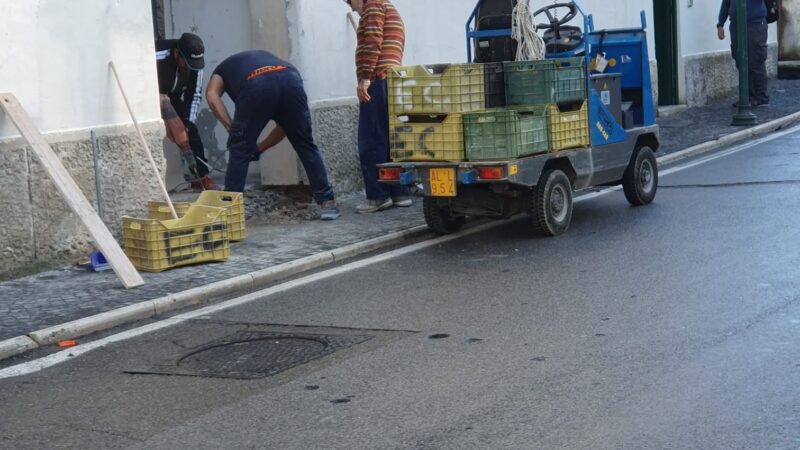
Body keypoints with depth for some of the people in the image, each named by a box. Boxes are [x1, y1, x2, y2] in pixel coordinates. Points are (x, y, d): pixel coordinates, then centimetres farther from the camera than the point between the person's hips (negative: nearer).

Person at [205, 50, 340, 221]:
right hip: (291, 80, 3)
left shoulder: (223, 69, 39)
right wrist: (259, 148, 42)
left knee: (240, 150, 12)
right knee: (306, 147, 17)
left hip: (257, 86, -3)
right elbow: (286, 124, 39)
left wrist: (231, 128, 11)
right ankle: (327, 202, 18)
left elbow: (212, 95, 11)